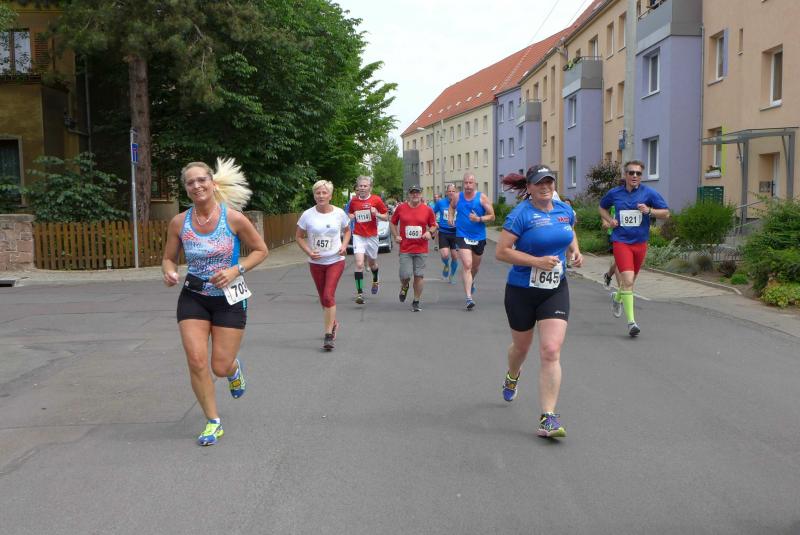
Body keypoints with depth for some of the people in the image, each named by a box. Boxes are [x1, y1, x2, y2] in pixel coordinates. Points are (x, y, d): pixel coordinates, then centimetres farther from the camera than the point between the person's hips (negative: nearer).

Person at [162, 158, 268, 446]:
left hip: (229, 298, -2)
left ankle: (235, 368, 40)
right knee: (196, 361, -9)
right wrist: (168, 272, -15)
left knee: (221, 368, -1)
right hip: (193, 298, 2)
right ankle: (213, 422, 11)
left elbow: (261, 250, -3)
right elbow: (169, 258, 8)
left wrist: (235, 271, -17)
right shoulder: (179, 222, -5)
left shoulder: (233, 218, -13)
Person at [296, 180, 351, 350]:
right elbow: (299, 236, 3)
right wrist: (308, 252, -12)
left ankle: (328, 334, -10)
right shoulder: (308, 215, -6)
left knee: (328, 296, -16)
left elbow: (347, 231, 13)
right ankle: (333, 323, 39)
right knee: (323, 298, 13)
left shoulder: (339, 213, -4)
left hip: (335, 261, -2)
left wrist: (344, 245, -5)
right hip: (316, 262, 2)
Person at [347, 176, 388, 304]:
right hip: (358, 236, 0)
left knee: (372, 263, 17)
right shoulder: (353, 201, 1)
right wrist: (351, 216, -6)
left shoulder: (376, 200, -5)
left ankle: (375, 281, 50)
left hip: (372, 236, 0)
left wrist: (377, 214, -20)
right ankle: (359, 293, -14)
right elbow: (350, 214, 18)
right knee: (359, 264, -14)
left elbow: (386, 217, 0)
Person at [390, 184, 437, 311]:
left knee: (419, 276, 2)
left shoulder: (427, 210, 2)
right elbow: (392, 223, 14)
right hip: (405, 249, 0)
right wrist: (396, 236, 1)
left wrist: (430, 232, -8)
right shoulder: (401, 208, 2)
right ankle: (404, 287, 31)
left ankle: (416, 302, 15)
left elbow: (433, 225, 12)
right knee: (405, 275, -6)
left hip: (421, 249, 1)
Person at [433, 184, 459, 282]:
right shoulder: (440, 202, -3)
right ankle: (446, 266, 19)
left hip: (455, 233, 1)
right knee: (445, 255, -17)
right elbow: (433, 213, 12)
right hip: (443, 233, -1)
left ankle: (452, 275, 31)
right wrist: (434, 223, -2)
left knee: (455, 257, 5)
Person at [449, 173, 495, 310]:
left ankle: (471, 281, 55)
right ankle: (469, 297, -20)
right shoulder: (457, 197, -1)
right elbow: (452, 206, 23)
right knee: (467, 265, -17)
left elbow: (492, 216, -5)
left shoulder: (482, 198, -6)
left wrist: (479, 219, -21)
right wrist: (451, 217, 6)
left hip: (479, 237, 1)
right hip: (463, 236, -1)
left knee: (475, 265, 20)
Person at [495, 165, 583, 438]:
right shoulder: (521, 214, -14)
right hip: (522, 292, -3)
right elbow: (501, 252, -18)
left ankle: (548, 419, -9)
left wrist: (575, 251, 5)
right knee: (522, 346, 18)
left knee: (551, 351, -12)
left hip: (556, 291, 3)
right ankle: (512, 376, 55)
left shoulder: (564, 209, 4)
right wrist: (537, 261, -24)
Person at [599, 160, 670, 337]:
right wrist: (609, 220, 2)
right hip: (621, 241, -2)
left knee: (630, 281, 17)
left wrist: (649, 210, -16)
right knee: (628, 280, -16)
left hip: (640, 242, 2)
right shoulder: (614, 193, 2)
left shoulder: (649, 193, -1)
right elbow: (602, 207, 21)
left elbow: (666, 213, 2)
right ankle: (631, 321, -13)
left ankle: (617, 297, 51)